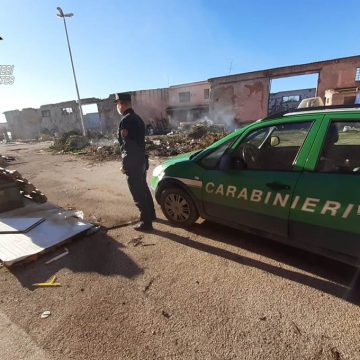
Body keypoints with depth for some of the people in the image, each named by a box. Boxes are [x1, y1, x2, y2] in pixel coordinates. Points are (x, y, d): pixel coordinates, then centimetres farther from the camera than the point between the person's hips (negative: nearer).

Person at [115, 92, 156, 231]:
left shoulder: (125, 121, -16)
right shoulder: (137, 118, 12)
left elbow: (127, 145, -20)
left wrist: (125, 165, -12)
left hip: (133, 163, -9)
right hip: (141, 160, 9)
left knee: (138, 194, 1)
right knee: (144, 189, 21)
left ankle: (146, 222, 12)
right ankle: (151, 214, 36)